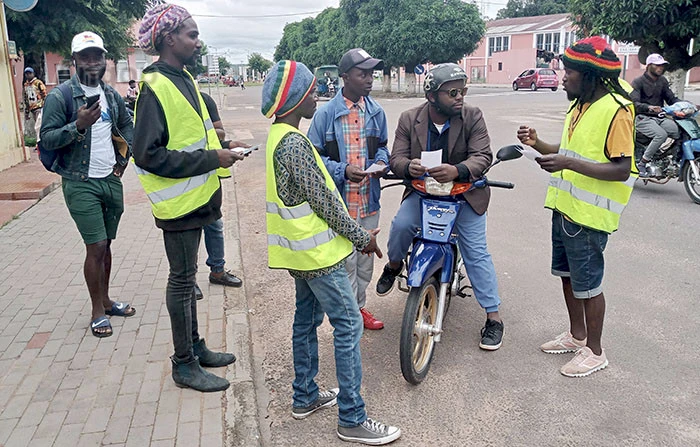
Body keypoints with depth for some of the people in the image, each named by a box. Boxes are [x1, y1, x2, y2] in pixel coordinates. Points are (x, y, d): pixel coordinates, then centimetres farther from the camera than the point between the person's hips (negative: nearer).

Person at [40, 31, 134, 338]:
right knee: (96, 246, -6)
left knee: (106, 244, 14)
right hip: (80, 184, -6)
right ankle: (98, 312, 9)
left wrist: (124, 157, 13)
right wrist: (78, 126, -27)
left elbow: (127, 125, 25)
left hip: (111, 180, 6)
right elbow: (46, 139, -12)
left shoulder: (111, 95, 10)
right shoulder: (60, 96, -9)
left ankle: (106, 300, 29)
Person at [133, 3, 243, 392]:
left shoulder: (183, 79, 12)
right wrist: (211, 159, -22)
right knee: (183, 279, 1)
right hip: (178, 202, -9)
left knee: (186, 276, 17)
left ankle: (195, 347, 32)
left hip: (194, 198, 9)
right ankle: (185, 364, 16)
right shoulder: (156, 87, -18)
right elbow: (148, 155, -24)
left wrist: (216, 148, 6)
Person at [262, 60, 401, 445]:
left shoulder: (279, 136, 10)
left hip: (300, 248, 10)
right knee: (348, 325, -3)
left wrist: (353, 231, 16)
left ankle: (305, 396, 33)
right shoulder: (294, 142, -22)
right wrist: (361, 236, -10)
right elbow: (322, 200, -21)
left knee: (306, 320, 19)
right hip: (317, 251, -10)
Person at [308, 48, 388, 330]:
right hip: (340, 202, -5)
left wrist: (381, 162, -4)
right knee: (345, 261, 4)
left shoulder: (376, 112, 5)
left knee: (365, 259, 18)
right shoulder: (326, 114, -10)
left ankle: (359, 306, 38)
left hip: (369, 200, 5)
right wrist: (342, 170, -22)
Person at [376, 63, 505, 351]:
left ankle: (493, 317, 8)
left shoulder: (473, 117, -11)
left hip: (464, 191, -1)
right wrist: (409, 166, -35)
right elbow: (396, 158, -10)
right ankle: (394, 265, 11)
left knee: (476, 252, -4)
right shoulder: (409, 119, -7)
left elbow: (483, 155, -19)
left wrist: (456, 171, -40)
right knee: (401, 225, -24)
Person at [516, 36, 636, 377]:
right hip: (565, 206, 9)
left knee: (587, 284, 3)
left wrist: (569, 164, -31)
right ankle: (577, 335, 38)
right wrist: (537, 144, 1)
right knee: (567, 275, 19)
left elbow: (621, 169, -22)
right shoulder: (579, 105, 11)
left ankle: (594, 351, 22)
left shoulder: (616, 109, -17)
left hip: (589, 214, -9)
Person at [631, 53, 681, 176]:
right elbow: (634, 103, -17)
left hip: (660, 118, 6)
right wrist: (649, 107, -37)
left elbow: (671, 98, 18)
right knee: (661, 134, -33)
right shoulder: (638, 82, -3)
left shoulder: (663, 81, 18)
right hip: (643, 118, -6)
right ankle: (641, 164, -24)